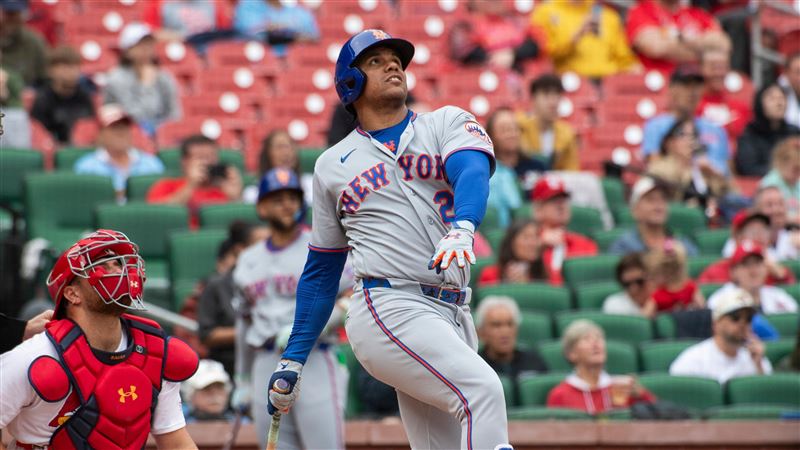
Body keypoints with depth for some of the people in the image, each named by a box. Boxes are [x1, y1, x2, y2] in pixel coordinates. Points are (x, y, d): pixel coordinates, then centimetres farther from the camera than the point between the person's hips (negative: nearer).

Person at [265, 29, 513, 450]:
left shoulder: (447, 123, 14)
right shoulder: (332, 166, 14)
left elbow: (473, 171, -10)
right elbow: (321, 272, 20)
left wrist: (461, 229, -32)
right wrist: (292, 360, 15)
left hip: (453, 318, 3)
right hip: (389, 309, -3)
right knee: (482, 389, -26)